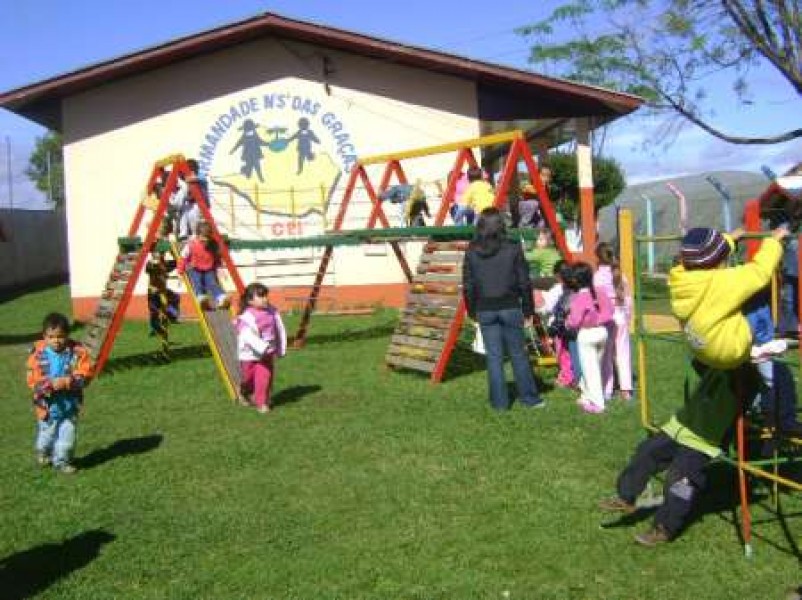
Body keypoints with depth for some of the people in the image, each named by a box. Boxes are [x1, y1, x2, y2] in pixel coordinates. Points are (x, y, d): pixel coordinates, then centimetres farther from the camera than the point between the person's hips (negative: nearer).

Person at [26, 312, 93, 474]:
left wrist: (67, 381, -27)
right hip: (47, 404, 0)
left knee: (67, 434, 4)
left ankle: (61, 460, 21)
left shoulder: (77, 352, -10)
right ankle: (43, 454, 46)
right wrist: (51, 384, -27)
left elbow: (85, 375, -12)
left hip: (70, 404, 0)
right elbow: (33, 380, -12)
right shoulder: (38, 354, -11)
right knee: (46, 432, 18)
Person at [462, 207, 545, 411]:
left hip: (485, 310, 1)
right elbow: (524, 283, -4)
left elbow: (468, 286, 2)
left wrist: (472, 312, 12)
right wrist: (528, 311, 4)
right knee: (518, 354, 10)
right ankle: (529, 397, 19)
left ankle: (499, 402, 11)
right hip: (510, 308, -1)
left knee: (493, 357, 7)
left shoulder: (472, 252, -2)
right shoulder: (512, 249, -7)